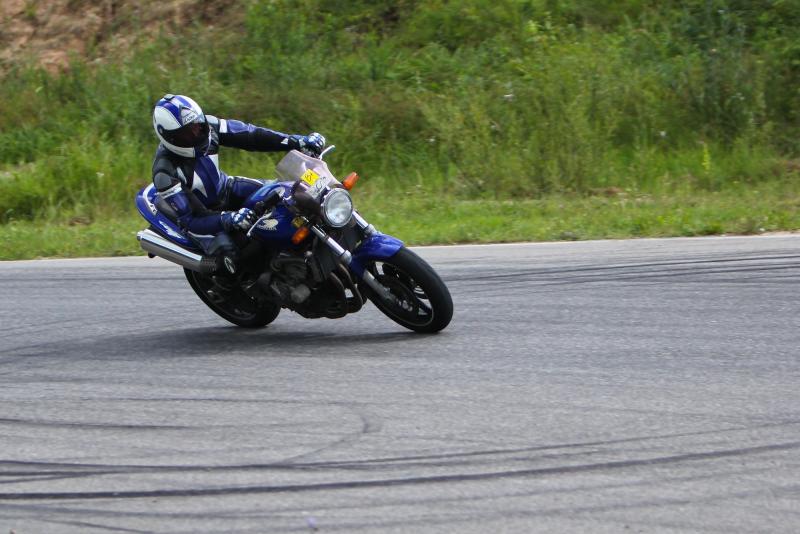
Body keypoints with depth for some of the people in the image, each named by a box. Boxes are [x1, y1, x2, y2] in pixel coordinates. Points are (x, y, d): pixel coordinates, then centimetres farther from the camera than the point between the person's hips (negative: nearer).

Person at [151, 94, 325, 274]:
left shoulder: (207, 126, -17)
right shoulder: (165, 172, -32)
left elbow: (249, 135, -14)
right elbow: (187, 220, -33)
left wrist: (296, 141, -23)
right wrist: (227, 220, -47)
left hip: (225, 189, 6)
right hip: (200, 213, -6)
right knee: (226, 247, -34)